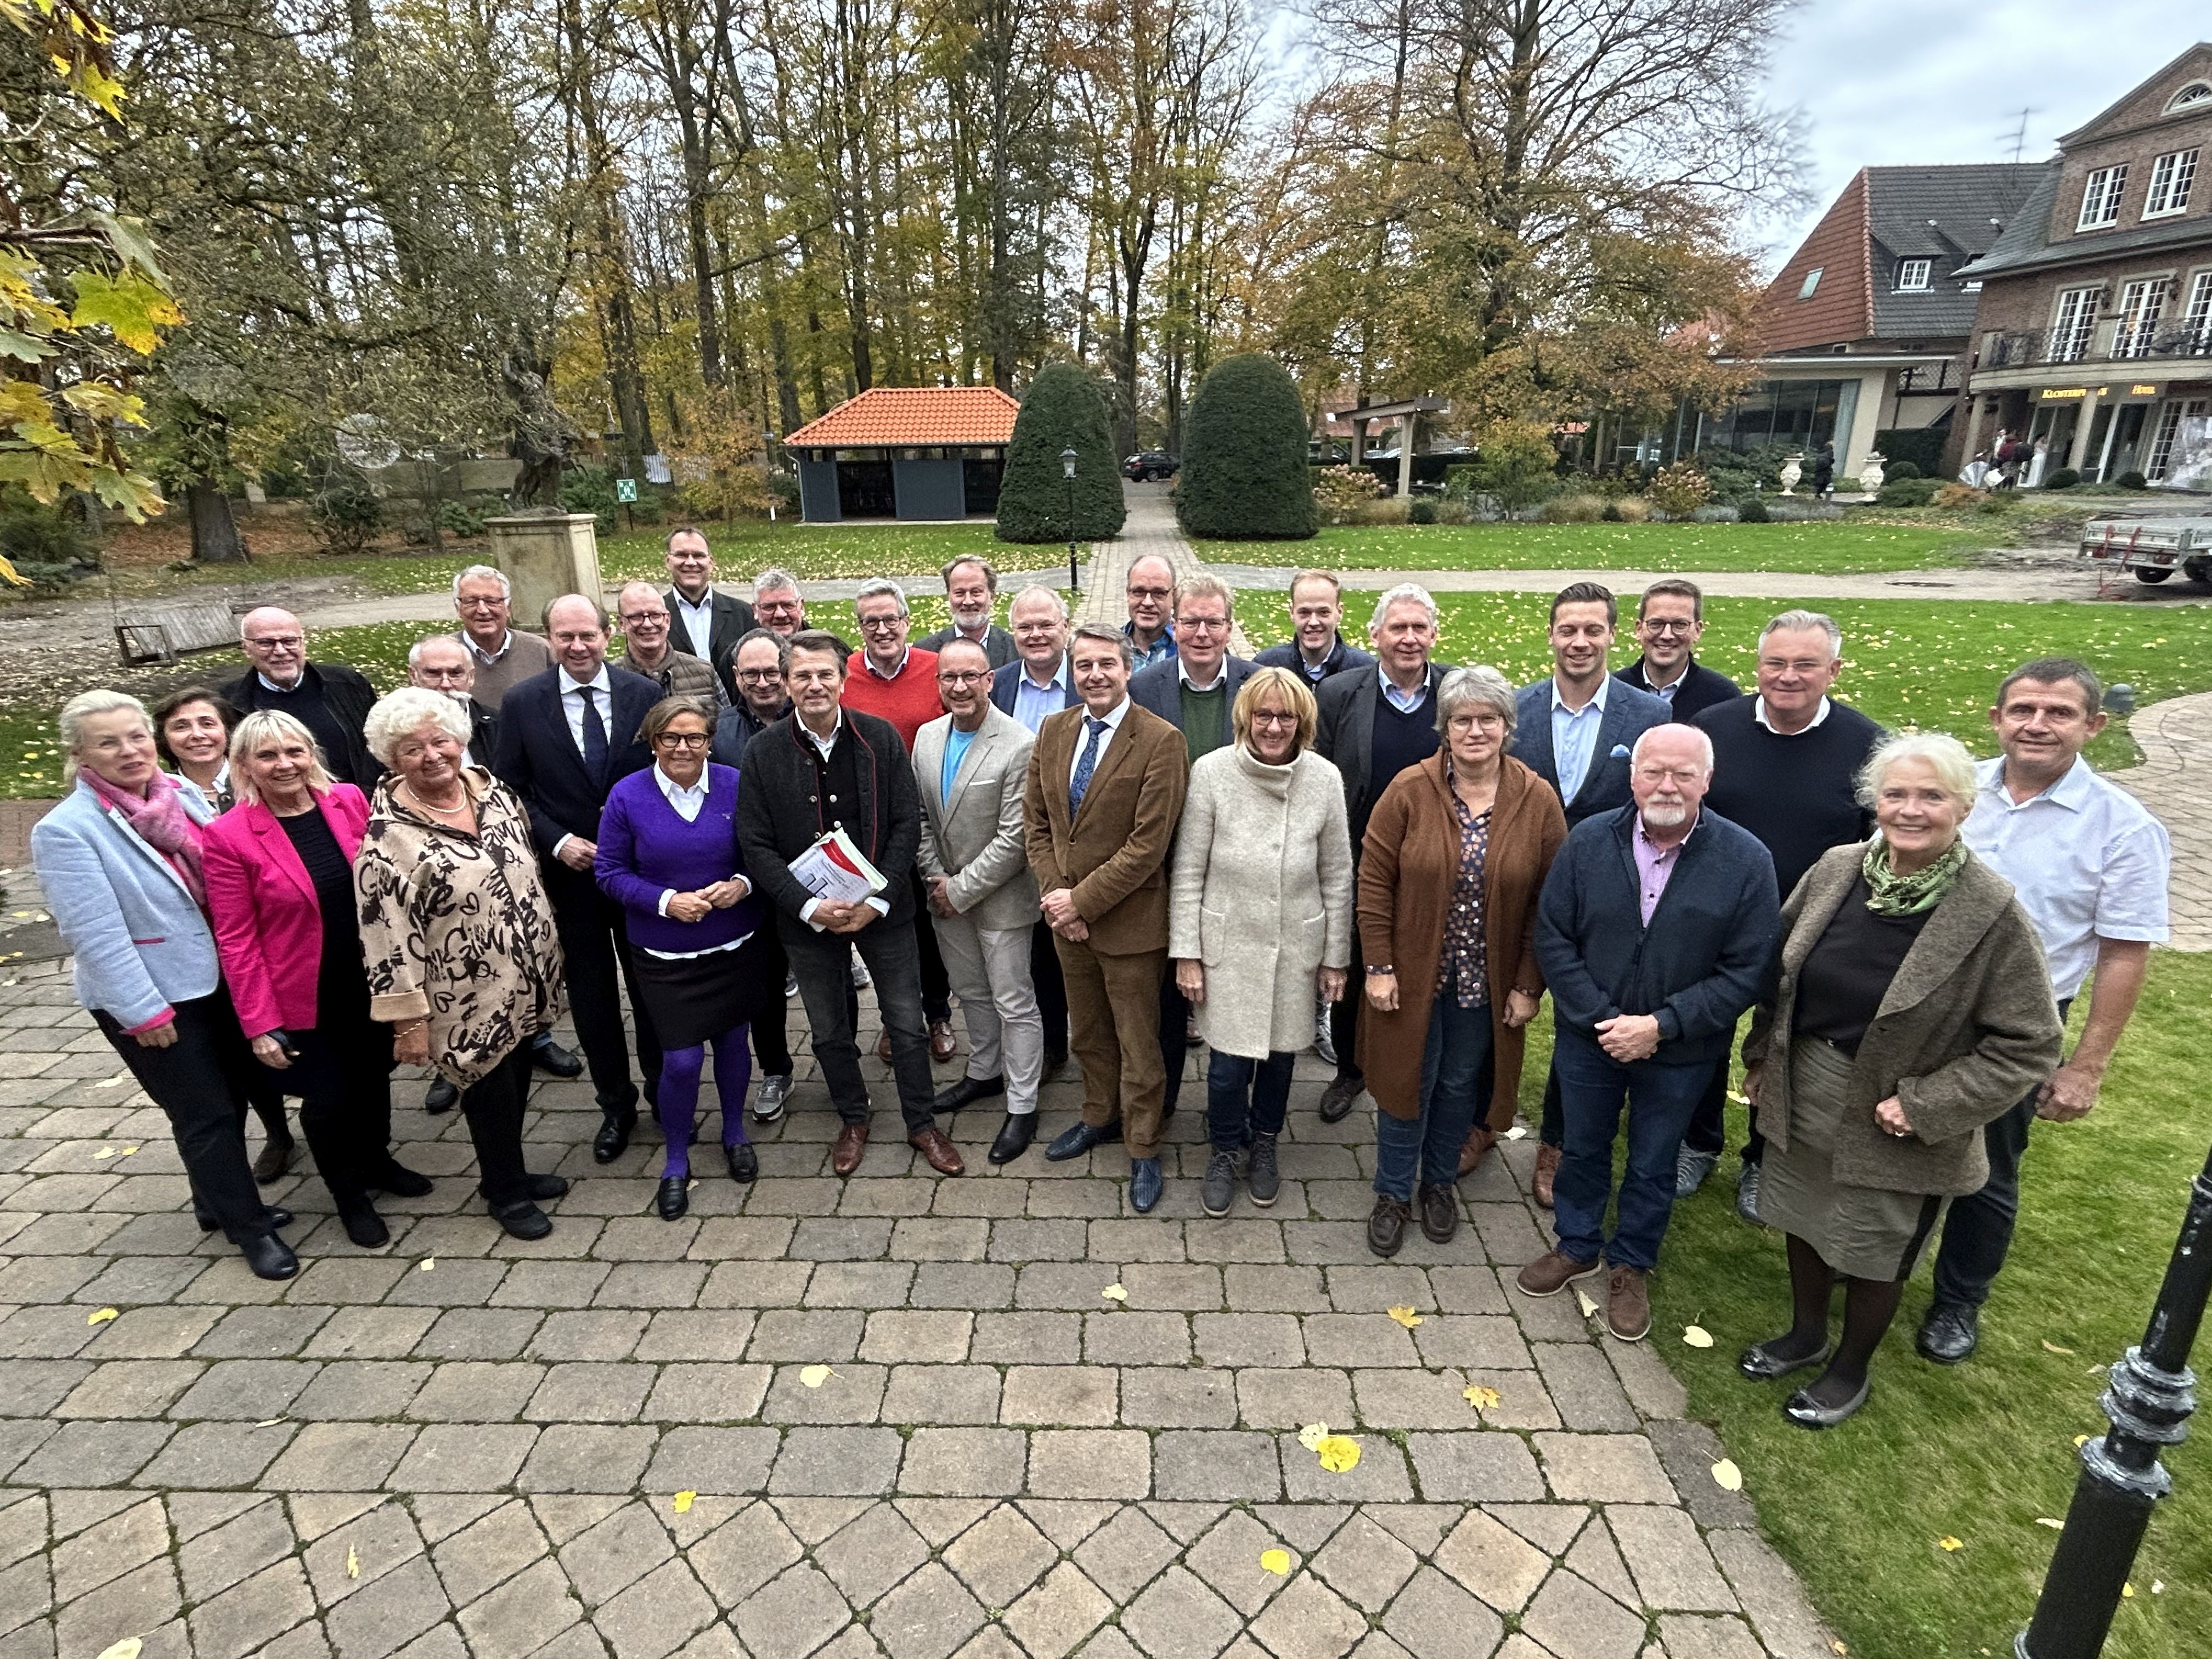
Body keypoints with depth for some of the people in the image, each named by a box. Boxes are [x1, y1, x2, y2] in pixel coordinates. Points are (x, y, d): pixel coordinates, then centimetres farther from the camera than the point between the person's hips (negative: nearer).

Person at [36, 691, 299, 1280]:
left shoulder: (184, 794, -1)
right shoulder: (66, 830, -17)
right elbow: (95, 935, -18)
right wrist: (144, 1011, -17)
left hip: (219, 982, 6)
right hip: (153, 999, -6)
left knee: (230, 1100, 18)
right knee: (205, 1115, 5)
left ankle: (220, 1203, 39)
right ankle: (248, 1226, 22)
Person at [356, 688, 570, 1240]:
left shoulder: (491, 788, -2)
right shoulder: (387, 833, -20)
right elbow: (387, 933, -18)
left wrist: (544, 943, 17)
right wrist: (408, 1018, -16)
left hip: (526, 979, 6)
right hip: (469, 997, -6)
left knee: (517, 1077, 21)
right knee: (491, 1089, 10)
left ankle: (509, 1170, 44)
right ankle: (505, 1191, 34)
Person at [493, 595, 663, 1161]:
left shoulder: (645, 693, -5)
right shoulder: (521, 703, -4)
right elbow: (511, 790, 0)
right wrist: (557, 842, -12)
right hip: (569, 871, 0)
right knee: (591, 992, 12)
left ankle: (663, 1088, 33)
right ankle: (615, 1104, 30)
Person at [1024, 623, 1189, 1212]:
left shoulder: (1160, 741, -17)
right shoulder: (1053, 732, 3)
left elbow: (1148, 845, -20)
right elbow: (1036, 819, 5)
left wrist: (1081, 900, -18)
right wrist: (1054, 894, -7)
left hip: (1129, 920, -6)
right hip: (1066, 915, 6)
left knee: (1138, 1044, 10)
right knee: (1086, 1031, 23)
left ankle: (1143, 1149, 31)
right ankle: (1100, 1116, 47)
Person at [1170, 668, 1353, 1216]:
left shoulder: (1324, 779, -6)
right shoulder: (1211, 772, -11)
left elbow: (1337, 877, 2)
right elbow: (1187, 872, -5)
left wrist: (1335, 956, 5)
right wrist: (1186, 953, -5)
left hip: (1295, 946, 2)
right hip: (1227, 944, -1)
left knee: (1280, 1052, 16)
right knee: (1228, 1063, 3)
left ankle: (1263, 1145, 43)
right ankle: (1225, 1151, 33)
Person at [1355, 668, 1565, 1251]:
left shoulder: (1538, 802, -7)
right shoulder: (1409, 790, -11)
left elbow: (1548, 901, -3)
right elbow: (1374, 881, -8)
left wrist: (1529, 985, -4)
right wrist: (1379, 967, -10)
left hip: (1488, 980, 2)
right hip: (1413, 974, -1)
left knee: (1461, 1083, 17)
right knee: (1406, 1081, 11)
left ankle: (1440, 1181, 42)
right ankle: (1393, 1193, 32)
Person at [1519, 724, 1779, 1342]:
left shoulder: (1746, 861, -15)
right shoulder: (1588, 841, -11)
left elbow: (1747, 969, -14)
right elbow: (1553, 937, -8)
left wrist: (1662, 1025, -21)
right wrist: (1599, 1017, -16)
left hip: (1680, 1052, -1)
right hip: (1588, 1036, 2)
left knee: (1653, 1165, 18)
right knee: (1582, 1147, 20)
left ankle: (1630, 1267, 42)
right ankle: (1577, 1246, 44)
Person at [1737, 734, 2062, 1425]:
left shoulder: (1994, 914, -20)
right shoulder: (1836, 870, -8)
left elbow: (2028, 1044, -14)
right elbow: (1779, 968, 6)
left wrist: (1925, 1106, -19)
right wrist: (1761, 1055, 8)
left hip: (1890, 1130, -4)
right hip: (1801, 1103, 4)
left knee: (1873, 1257, 17)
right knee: (1803, 1225, 23)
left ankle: (1850, 1370, 43)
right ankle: (1806, 1333, 49)